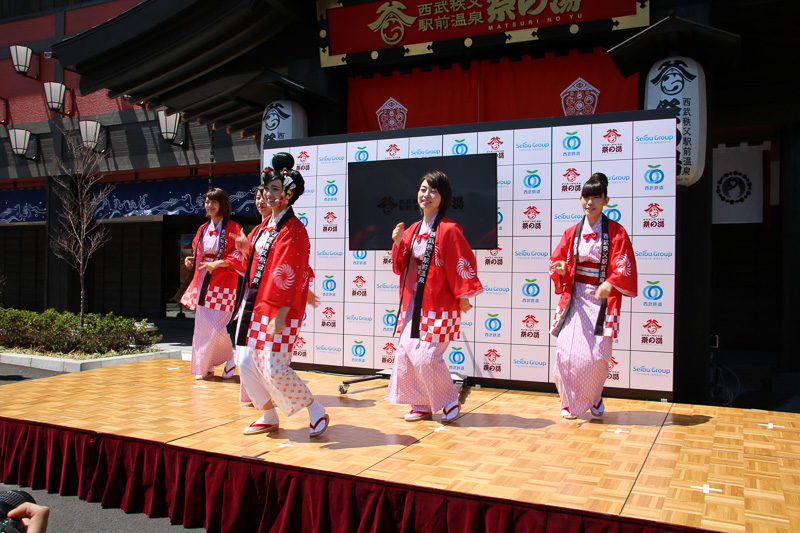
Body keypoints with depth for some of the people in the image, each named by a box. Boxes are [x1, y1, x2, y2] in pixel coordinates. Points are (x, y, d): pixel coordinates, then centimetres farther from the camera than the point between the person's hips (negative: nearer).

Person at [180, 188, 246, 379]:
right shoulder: (203, 229, 15)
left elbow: (240, 255, -10)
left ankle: (229, 361, 12)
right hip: (203, 283, 6)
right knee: (202, 326, 5)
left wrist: (218, 263, -20)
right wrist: (192, 259, 2)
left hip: (222, 284, -6)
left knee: (216, 327, -10)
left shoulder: (232, 228, -4)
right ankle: (204, 368, 16)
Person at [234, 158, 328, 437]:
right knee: (246, 362, 9)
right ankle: (268, 417, 26)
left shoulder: (293, 230, -13)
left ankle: (317, 412, 8)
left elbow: (291, 277, -19)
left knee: (273, 367, -11)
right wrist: (247, 248, 8)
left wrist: (281, 315, -22)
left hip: (278, 310, -9)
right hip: (254, 304, 9)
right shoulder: (264, 227, 14)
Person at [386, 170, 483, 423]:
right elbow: (401, 268, 13)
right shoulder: (413, 230, 11)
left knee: (427, 357, -10)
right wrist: (398, 243, -2)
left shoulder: (448, 230, -10)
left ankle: (450, 401, 15)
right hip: (413, 303, 7)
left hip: (438, 305, -7)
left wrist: (464, 297, -13)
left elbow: (462, 264, -11)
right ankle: (421, 406, 22)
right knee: (406, 354, 6)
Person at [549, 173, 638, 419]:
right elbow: (556, 259, 14)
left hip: (602, 300, -2)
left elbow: (625, 267, -8)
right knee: (567, 351, -7)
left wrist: (608, 284, -25)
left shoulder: (616, 232, -1)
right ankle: (569, 402, 14)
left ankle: (593, 400, 21)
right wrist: (560, 268, -9)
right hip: (574, 299, 2)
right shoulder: (572, 233, 9)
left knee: (597, 355, -6)